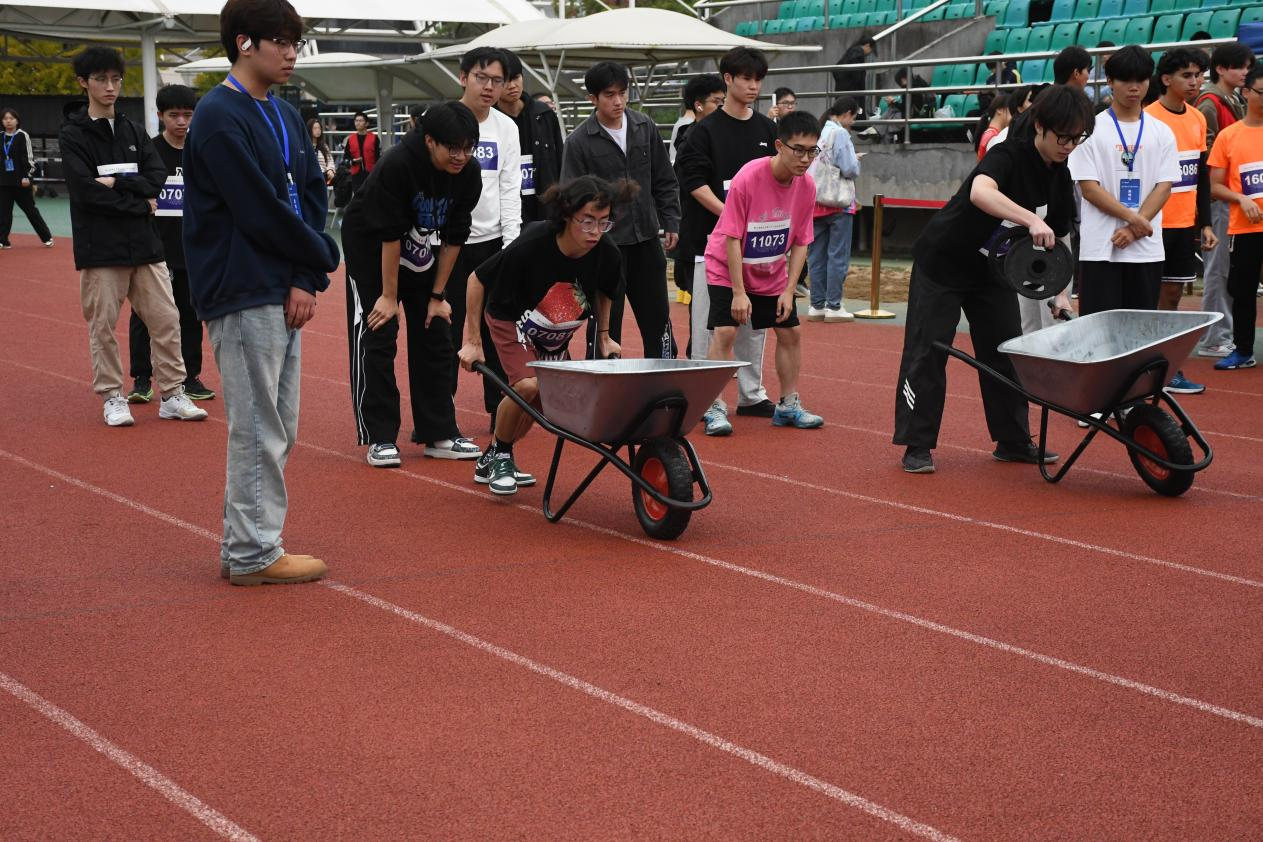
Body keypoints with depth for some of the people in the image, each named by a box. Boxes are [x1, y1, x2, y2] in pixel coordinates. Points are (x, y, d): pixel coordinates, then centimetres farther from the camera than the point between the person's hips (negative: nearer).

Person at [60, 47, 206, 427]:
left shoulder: (135, 131, 12)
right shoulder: (73, 135, -2)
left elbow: (157, 179, 0)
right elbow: (85, 190, -13)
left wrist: (116, 182, -13)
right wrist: (139, 202, -10)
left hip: (144, 242, 4)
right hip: (99, 246, -4)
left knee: (166, 319, 2)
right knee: (103, 325, 2)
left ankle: (173, 395, 11)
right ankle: (113, 397, 14)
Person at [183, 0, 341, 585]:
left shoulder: (285, 116, 15)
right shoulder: (220, 116, -12)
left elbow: (312, 197, 9)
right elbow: (259, 210, -17)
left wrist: (306, 280, -5)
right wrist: (323, 257, -5)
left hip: (285, 292, 9)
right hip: (243, 293, -9)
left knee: (278, 428, 13)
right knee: (257, 429, -3)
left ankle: (246, 545, 22)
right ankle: (252, 553, 6)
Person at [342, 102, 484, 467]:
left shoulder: (469, 174, -16)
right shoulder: (397, 165, -32)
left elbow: (453, 238, -7)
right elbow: (389, 234, -26)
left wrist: (437, 295, -5)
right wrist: (389, 296, -20)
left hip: (419, 251, 6)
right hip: (370, 246, -5)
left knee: (435, 336, 4)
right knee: (377, 338, -8)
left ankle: (439, 434, 11)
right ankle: (380, 438, -2)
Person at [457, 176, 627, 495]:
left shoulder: (607, 254, -25)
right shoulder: (531, 245, -35)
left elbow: (602, 292, 3)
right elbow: (477, 279, -20)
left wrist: (603, 336, 8)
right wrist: (472, 341, -17)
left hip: (558, 333, 5)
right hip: (510, 320, -5)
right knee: (528, 385, -26)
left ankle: (492, 461, 29)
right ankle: (498, 455, 0)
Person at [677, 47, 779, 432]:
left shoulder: (767, 130, 12)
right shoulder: (706, 130, -4)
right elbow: (693, 182, -10)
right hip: (712, 237, -5)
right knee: (708, 321, -4)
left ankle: (751, 394, 19)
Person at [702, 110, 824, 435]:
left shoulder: (806, 186, -11)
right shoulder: (748, 178, -27)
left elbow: (801, 243, -2)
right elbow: (732, 238, -23)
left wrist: (789, 291, -9)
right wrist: (738, 292, -23)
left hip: (772, 274, 5)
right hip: (727, 269, -5)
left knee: (790, 332, 5)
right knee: (725, 332, -16)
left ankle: (788, 405, 19)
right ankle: (714, 408, -8)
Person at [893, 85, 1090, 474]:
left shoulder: (1059, 177, -3)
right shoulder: (1008, 156, -26)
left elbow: (1053, 241, 6)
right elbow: (980, 193, -48)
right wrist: (1032, 220, -56)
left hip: (992, 270, 7)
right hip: (942, 263, -7)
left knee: (1006, 351, 7)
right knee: (927, 351, -6)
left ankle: (1013, 441, 18)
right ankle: (917, 445, 1)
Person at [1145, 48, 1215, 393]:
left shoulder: (1198, 119, 10)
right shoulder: (1149, 119, -11)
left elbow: (1202, 176, 15)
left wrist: (1205, 222, 12)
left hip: (1185, 223, 7)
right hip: (1154, 223, -7)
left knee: (1172, 292, 9)